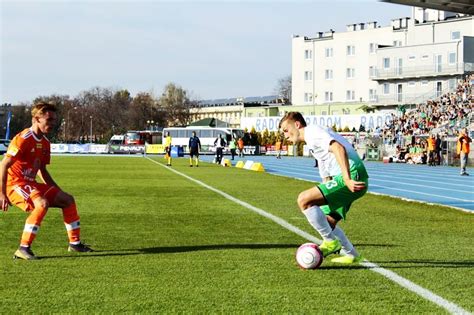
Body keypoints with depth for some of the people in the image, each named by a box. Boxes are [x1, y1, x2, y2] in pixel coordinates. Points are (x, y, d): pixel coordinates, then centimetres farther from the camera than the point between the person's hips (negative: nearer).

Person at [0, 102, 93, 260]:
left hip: (30, 183, 9)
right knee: (42, 203, -33)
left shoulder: (45, 142, 10)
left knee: (67, 199, 7)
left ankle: (75, 243, 18)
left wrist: (58, 191, 20)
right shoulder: (23, 139, -18)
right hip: (14, 183, -9)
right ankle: (23, 249, -28)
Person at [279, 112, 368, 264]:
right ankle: (351, 254, 30)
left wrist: (347, 179, -28)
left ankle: (330, 242, -7)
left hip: (352, 175, -10)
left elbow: (339, 148, -21)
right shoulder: (313, 141, 30)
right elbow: (326, 177, 34)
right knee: (327, 222, 18)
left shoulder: (312, 132, -3)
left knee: (304, 200, -17)